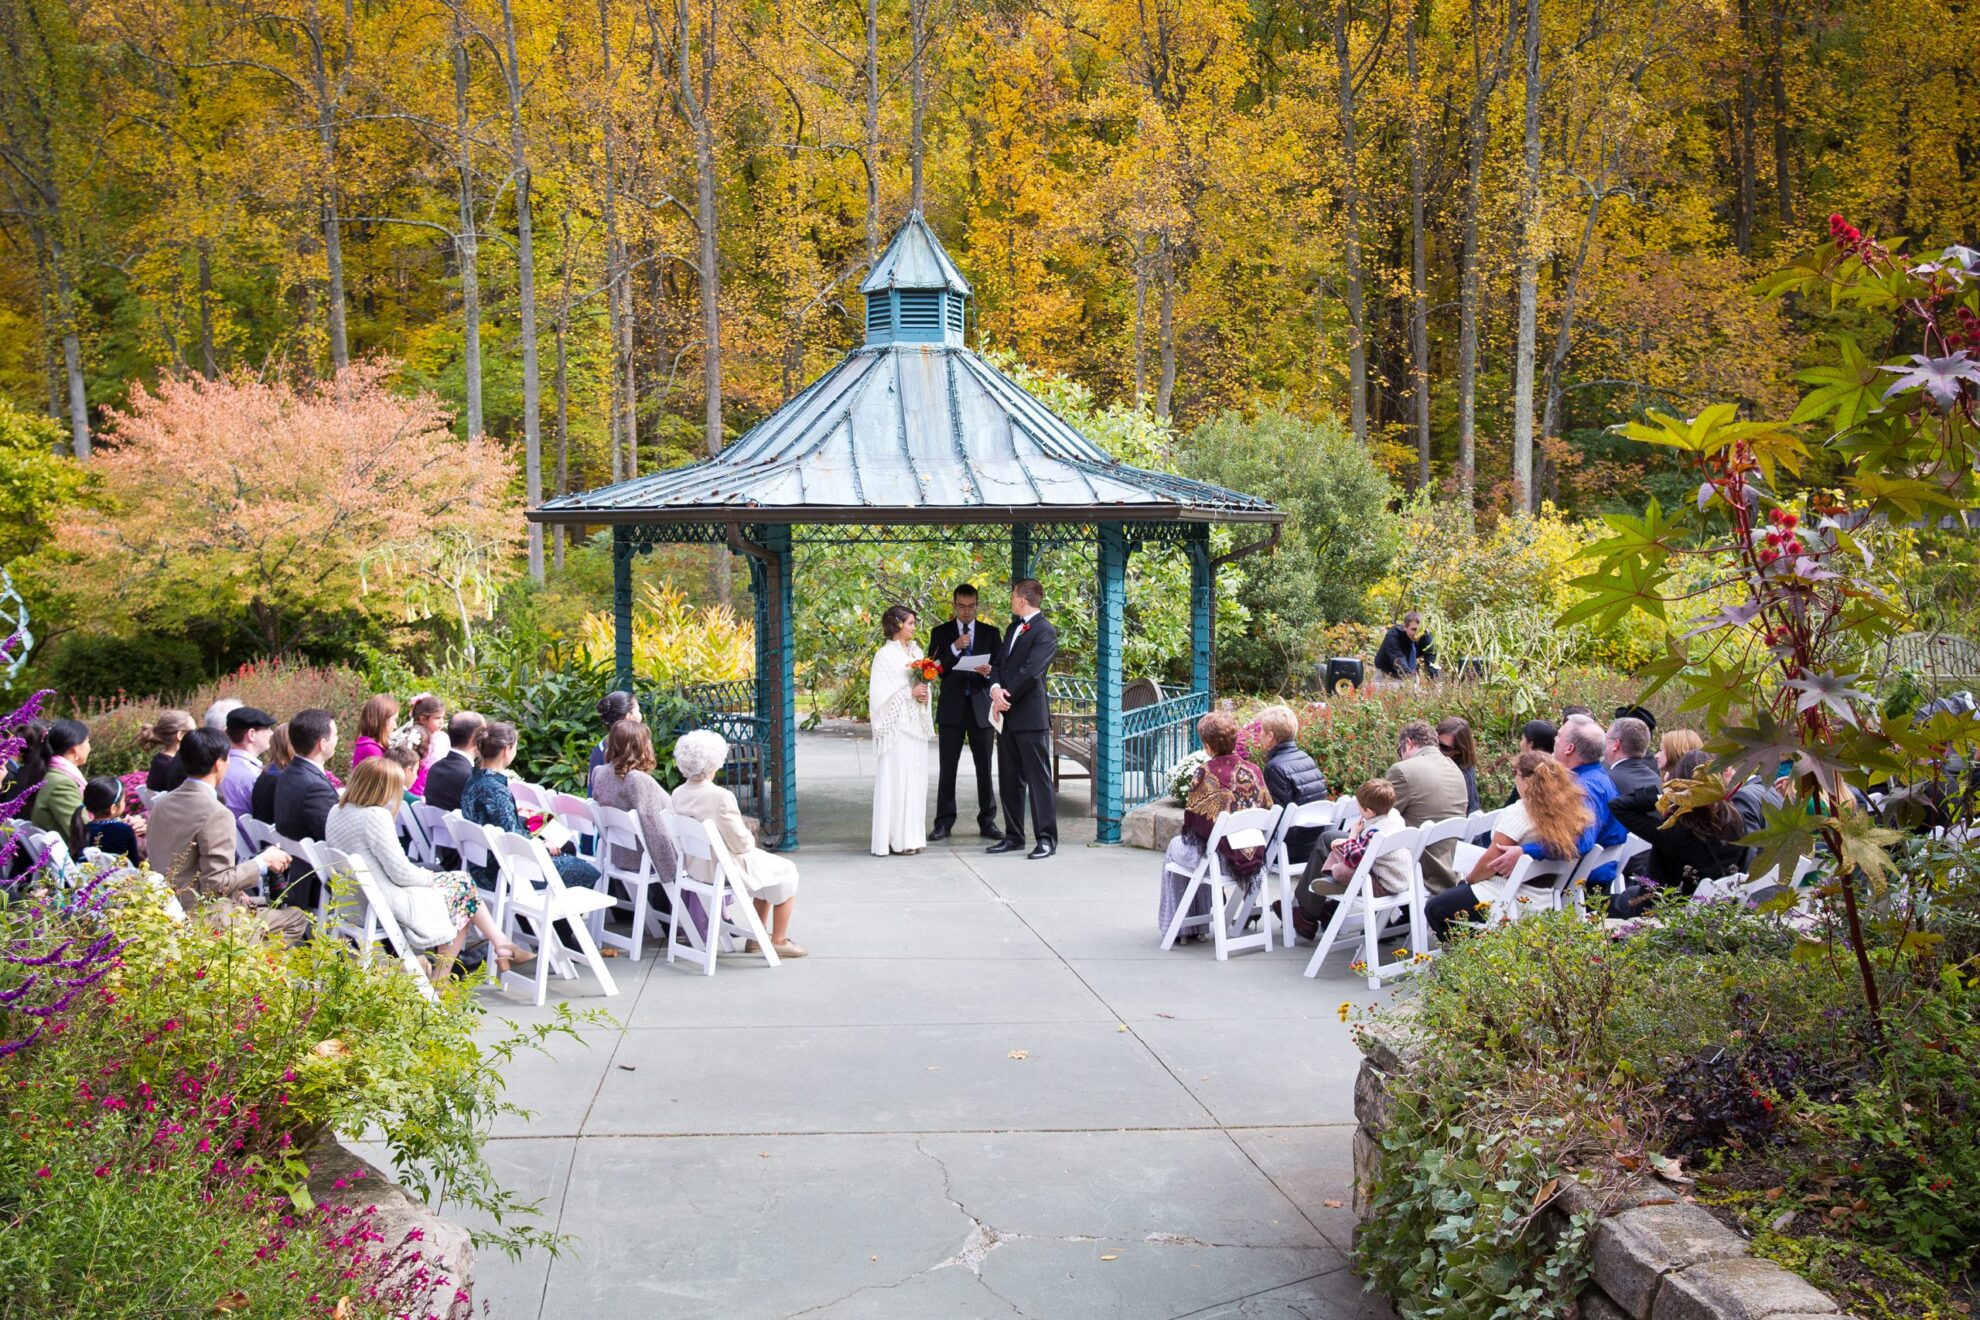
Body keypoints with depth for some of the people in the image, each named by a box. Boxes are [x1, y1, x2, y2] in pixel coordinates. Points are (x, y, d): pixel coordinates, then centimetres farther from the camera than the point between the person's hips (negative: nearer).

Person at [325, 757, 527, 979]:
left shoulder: (336, 811, 4)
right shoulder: (376, 816, -24)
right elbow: (402, 873, -20)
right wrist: (429, 876, -2)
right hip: (386, 905, -9)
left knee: (462, 880, 14)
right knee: (461, 887, 8)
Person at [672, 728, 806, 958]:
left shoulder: (678, 794, -5)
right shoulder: (721, 797, -28)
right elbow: (741, 843, -23)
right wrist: (751, 840, 0)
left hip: (697, 867, 8)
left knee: (766, 867, 29)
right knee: (786, 872, 11)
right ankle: (778, 942, 17)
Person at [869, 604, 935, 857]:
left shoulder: (916, 651, 13)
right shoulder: (884, 655, -7)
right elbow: (880, 693, -11)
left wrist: (924, 693, -2)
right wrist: (910, 693, -13)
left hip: (917, 723, 7)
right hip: (896, 725, -7)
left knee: (916, 778, 7)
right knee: (896, 779, -6)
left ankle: (912, 835, 12)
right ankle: (897, 838, -2)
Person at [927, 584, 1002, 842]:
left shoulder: (991, 633, 7)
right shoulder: (941, 633, 6)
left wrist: (990, 672, -16)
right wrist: (955, 648, -17)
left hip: (981, 707, 0)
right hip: (951, 708, 0)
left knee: (985, 768, 4)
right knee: (947, 768, 2)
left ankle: (987, 821, 12)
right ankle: (944, 822, 7)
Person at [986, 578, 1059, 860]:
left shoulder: (1045, 631, -10)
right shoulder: (1014, 627, 17)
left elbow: (1031, 671, -19)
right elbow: (999, 663, 14)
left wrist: (1006, 699, -15)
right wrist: (995, 688, -6)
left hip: (1031, 716, -9)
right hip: (1007, 715, 9)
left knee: (1039, 778, -4)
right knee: (1009, 780, 12)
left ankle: (1046, 839, 0)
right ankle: (1014, 836, 19)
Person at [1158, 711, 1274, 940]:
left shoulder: (1205, 773, -15)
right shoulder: (1253, 771, -1)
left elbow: (1191, 820, -9)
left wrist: (1186, 835, 13)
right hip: (1253, 857, 5)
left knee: (1175, 848, 26)